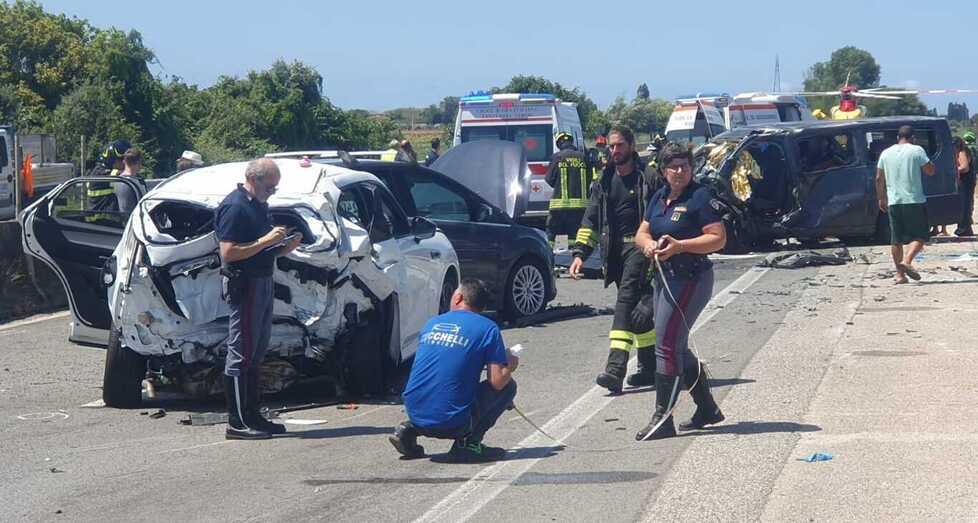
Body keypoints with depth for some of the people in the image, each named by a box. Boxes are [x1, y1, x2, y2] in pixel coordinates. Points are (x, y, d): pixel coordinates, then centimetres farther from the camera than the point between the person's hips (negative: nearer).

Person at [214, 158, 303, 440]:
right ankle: (237, 422, -5)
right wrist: (265, 241, -22)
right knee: (241, 353, -7)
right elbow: (228, 252, -21)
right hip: (244, 284, -10)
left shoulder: (259, 205, 16)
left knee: (256, 352, 14)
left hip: (263, 283, 10)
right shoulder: (235, 206, -14)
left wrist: (284, 248, 7)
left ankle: (252, 416, 21)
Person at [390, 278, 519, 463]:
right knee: (508, 386, 13)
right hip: (451, 423, -5)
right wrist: (510, 366, 15)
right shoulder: (488, 328, -1)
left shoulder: (432, 323, 15)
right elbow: (497, 382, -7)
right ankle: (468, 443, 0)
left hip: (415, 414, 5)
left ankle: (409, 430, 13)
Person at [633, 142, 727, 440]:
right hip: (664, 278, 9)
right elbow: (641, 233, 16)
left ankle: (662, 419, -8)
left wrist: (679, 245, -23)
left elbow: (718, 238, -15)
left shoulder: (700, 197, -10)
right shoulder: (659, 197, 13)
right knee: (678, 348, 15)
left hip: (690, 278, -9)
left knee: (667, 346, -11)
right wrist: (649, 244, -8)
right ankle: (707, 409, 27)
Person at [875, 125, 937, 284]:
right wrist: (933, 166, 18)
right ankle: (907, 261, -21)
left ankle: (900, 274, 7)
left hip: (894, 202, 4)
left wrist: (881, 198, 18)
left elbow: (879, 178, 10)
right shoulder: (916, 150, -4)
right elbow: (930, 171, -3)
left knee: (896, 240, 9)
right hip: (915, 200, -4)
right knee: (919, 236, 2)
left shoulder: (886, 153, 9)